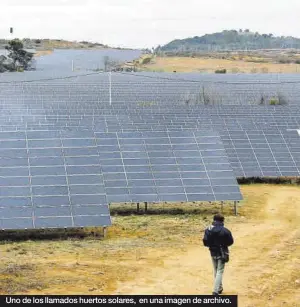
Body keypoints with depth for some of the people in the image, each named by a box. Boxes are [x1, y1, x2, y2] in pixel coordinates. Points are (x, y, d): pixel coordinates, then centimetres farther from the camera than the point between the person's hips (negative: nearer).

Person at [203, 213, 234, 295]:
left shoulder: (208, 230, -8)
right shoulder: (225, 231, -16)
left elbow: (205, 242, -9)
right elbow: (230, 242, -6)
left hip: (213, 253, 3)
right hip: (222, 253, -3)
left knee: (216, 271, 21)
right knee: (220, 271, 1)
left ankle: (219, 288, 32)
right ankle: (216, 291, -9)